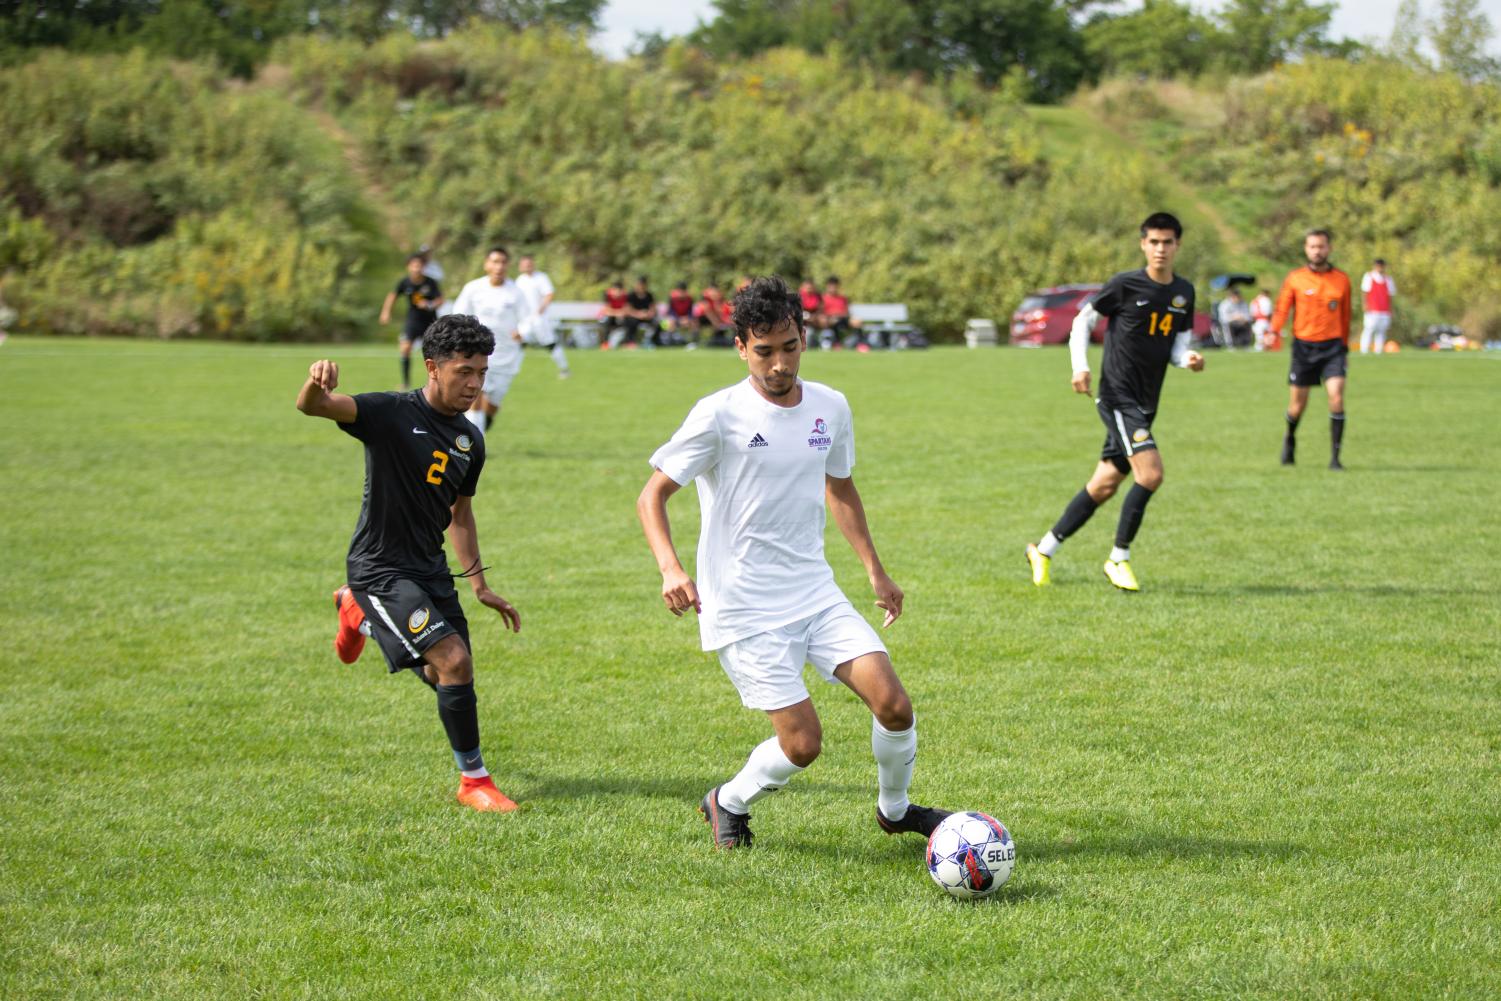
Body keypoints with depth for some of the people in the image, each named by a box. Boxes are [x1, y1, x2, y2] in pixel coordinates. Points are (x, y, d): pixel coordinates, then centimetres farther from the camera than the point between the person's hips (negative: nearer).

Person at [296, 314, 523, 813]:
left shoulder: (469, 442, 6)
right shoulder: (392, 414, -15)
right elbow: (311, 407, -28)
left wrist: (479, 585, 18)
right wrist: (317, 384, -53)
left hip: (430, 568, 8)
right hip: (381, 567, -8)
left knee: (445, 678, 19)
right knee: (455, 660, -21)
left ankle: (358, 613, 42)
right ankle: (473, 780, -6)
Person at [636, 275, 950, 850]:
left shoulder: (830, 408, 4)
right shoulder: (720, 415, -12)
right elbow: (652, 495, -8)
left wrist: (875, 571, 22)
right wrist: (670, 569, -24)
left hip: (816, 594, 5)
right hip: (744, 609, -5)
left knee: (894, 704, -8)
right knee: (802, 743, -10)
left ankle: (894, 809, 21)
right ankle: (728, 803, 21)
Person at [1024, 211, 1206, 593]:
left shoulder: (1184, 292, 10)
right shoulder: (1125, 285, -8)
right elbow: (1083, 320, 0)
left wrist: (1188, 359, -7)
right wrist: (1080, 366, -12)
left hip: (1145, 404, 7)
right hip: (1118, 396, -7)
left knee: (1104, 485, 10)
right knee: (1150, 473, -20)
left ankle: (1044, 550, 23)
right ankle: (1119, 559, -7)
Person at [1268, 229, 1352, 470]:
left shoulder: (1342, 279, 5)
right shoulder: (1295, 278, 0)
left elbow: (1345, 315, 14)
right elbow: (1282, 308, 0)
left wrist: (1345, 344, 17)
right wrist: (1274, 332, -18)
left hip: (1332, 346, 0)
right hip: (1303, 346, 0)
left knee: (1337, 398, -16)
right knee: (1297, 404, 5)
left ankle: (1335, 457, -9)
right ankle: (1290, 440, 39)